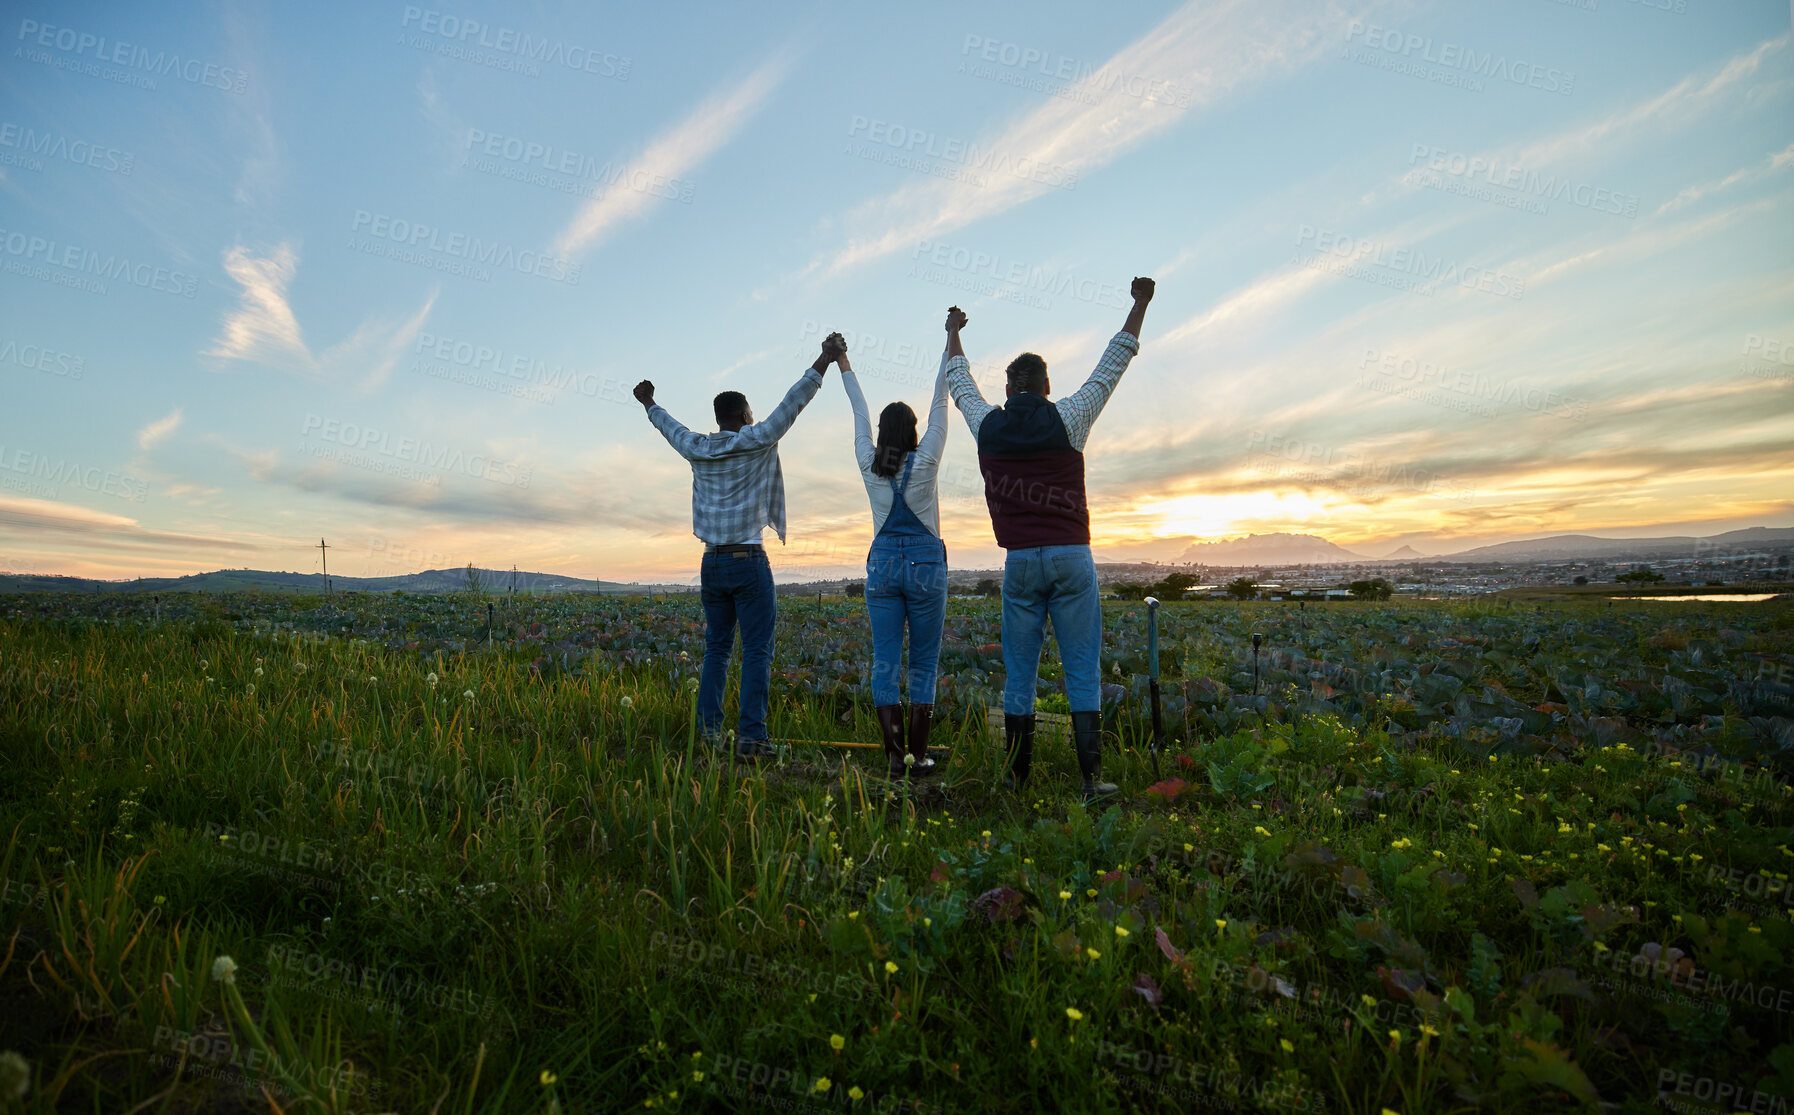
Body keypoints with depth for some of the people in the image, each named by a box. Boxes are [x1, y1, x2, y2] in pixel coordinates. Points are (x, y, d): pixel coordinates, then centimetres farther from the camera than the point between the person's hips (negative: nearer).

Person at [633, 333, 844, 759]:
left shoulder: (697, 449, 8)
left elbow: (671, 427, 27)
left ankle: (708, 730, 14)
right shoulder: (756, 443, -6)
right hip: (749, 562, -5)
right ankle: (750, 735, -5)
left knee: (717, 649, 13)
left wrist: (650, 404, 47)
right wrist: (824, 362, -8)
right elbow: (792, 404, -9)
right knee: (756, 651, -3)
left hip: (712, 563, 6)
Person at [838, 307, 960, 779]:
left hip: (883, 564, 2)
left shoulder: (870, 466, 2)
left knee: (885, 662, 3)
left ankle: (895, 755, 1)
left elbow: (860, 413, 13)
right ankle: (918, 756, 5)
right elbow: (940, 401, 0)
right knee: (924, 665, 4)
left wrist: (843, 364, 28)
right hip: (926, 564, -2)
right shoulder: (925, 462, -4)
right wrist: (952, 336, 5)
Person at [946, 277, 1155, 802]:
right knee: (1082, 671, 2)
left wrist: (953, 335, 40)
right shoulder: (1068, 419, -1)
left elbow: (960, 384, 23)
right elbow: (1111, 366, 10)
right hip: (1071, 558, -1)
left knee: (1020, 674, 8)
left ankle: (1017, 776, 13)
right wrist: (1139, 306, 21)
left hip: (1019, 562, 2)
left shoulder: (988, 426, 4)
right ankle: (1092, 777, 2)